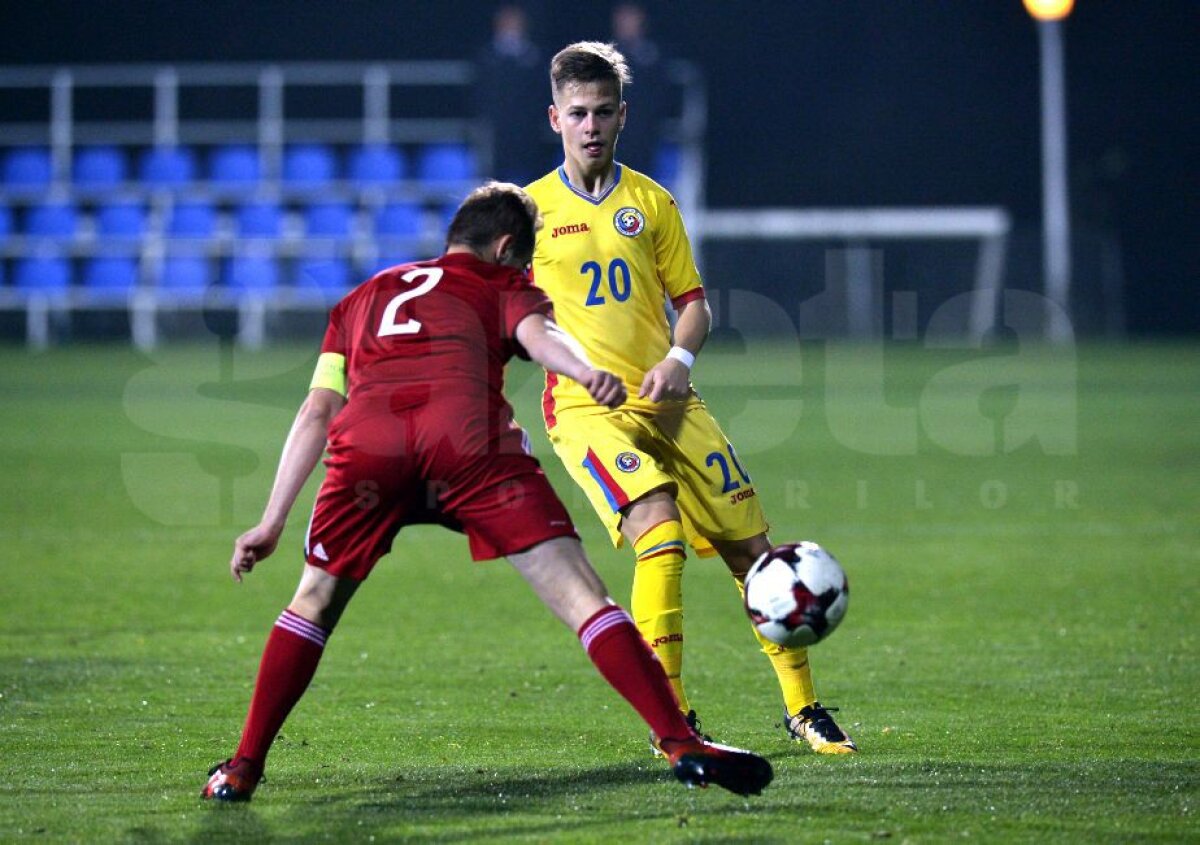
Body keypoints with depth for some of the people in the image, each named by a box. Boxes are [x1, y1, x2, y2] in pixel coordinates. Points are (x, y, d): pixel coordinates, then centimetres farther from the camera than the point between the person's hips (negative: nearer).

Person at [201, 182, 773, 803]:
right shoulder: (501, 285, 30)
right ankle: (682, 745, -11)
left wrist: (272, 522, 32)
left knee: (315, 601, 24)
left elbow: (315, 413, 33)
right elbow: (537, 334, 6)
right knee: (578, 593, -2)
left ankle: (243, 768, 19)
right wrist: (587, 373, -14)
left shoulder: (362, 298, 39)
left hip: (366, 436, 3)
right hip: (467, 435, -3)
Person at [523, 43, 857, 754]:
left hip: (666, 401, 4)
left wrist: (679, 359, -6)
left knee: (751, 545, 3)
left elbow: (693, 302, 13)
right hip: (585, 407, -4)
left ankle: (803, 709, 18)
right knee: (660, 532, -26)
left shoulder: (652, 202, 10)